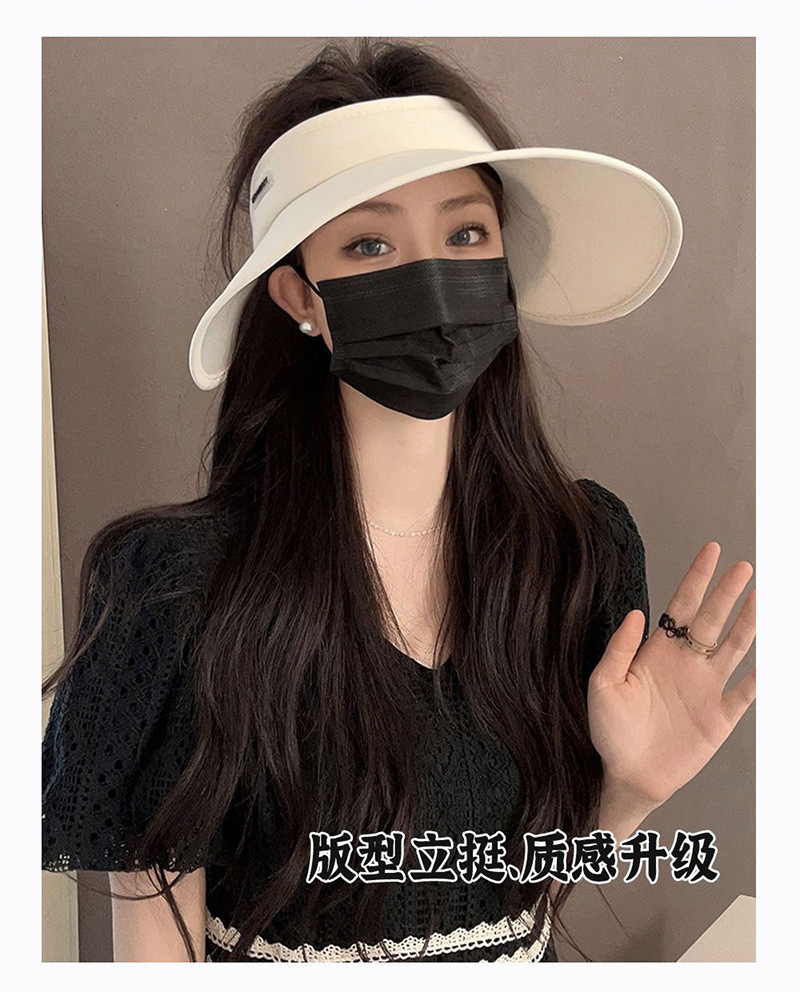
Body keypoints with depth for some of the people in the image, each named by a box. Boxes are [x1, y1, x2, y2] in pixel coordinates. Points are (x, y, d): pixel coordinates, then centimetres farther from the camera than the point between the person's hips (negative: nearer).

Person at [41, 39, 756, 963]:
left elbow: (544, 863, -5)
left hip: (529, 959, 3)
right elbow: (157, 933, -17)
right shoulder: (176, 585, -27)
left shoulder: (590, 546, -15)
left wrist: (630, 787, -21)